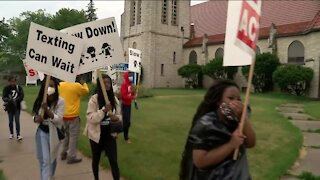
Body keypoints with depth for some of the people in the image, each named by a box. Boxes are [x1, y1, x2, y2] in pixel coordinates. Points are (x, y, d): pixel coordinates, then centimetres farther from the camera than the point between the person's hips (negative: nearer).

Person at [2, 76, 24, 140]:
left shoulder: (19, 88, -3)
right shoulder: (6, 88, -3)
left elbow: (22, 96, -10)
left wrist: (16, 100, -26)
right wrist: (9, 100, -27)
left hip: (17, 107, -1)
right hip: (9, 107, 1)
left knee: (17, 121, -6)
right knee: (10, 121, 12)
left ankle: (18, 134, -3)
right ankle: (11, 133, 29)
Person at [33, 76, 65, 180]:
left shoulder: (60, 101, -14)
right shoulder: (40, 100, -5)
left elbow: (58, 119, -19)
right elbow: (35, 115, 6)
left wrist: (47, 110, -33)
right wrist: (36, 118, -18)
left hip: (53, 132, -1)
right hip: (42, 132, 1)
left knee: (52, 157, 20)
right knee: (44, 159, -5)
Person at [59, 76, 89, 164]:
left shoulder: (60, 84, 0)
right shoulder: (77, 86, -15)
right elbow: (86, 91, 3)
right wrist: (83, 83, 20)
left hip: (63, 115, 6)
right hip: (73, 115, -6)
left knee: (66, 134, 22)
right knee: (73, 136, 3)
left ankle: (63, 153, 31)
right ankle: (71, 157, 7)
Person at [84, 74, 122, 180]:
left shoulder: (114, 99, 0)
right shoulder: (94, 99, -13)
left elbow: (119, 115, 8)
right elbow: (90, 118, -19)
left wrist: (116, 118, -15)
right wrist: (104, 110, -29)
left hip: (110, 134, 2)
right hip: (97, 134, -2)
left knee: (113, 160, 0)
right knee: (96, 159, 18)